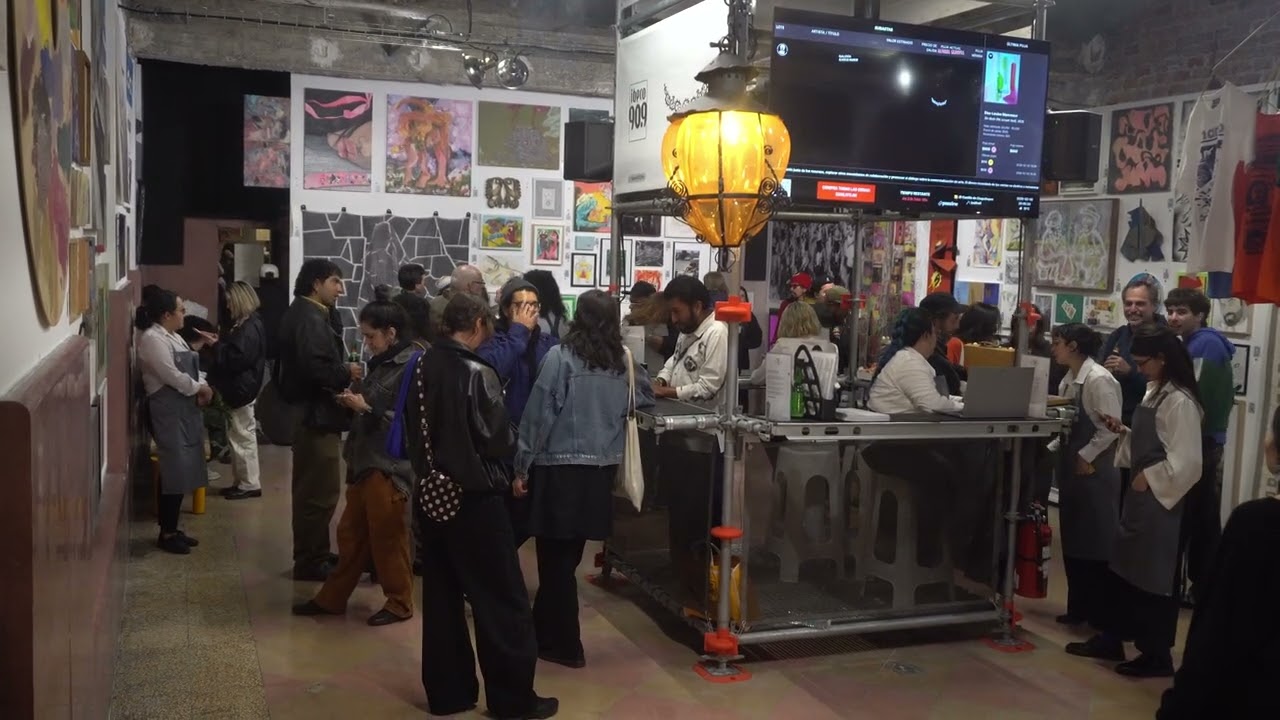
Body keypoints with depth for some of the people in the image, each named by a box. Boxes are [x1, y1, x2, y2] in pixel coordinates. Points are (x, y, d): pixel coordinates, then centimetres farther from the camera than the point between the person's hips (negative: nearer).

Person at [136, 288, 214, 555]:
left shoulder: (172, 337, 16)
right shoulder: (152, 339, -15)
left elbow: (188, 370, 16)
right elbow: (173, 376, -21)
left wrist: (200, 391, -3)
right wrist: (200, 388, -8)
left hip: (183, 409, 10)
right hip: (168, 412, -10)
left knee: (181, 471, 12)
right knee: (175, 472, -7)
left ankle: (172, 529, 20)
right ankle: (166, 534, 3)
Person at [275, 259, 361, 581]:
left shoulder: (311, 314, 17)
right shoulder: (308, 318, -17)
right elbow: (315, 367, -29)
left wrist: (343, 369, 5)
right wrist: (347, 373, -16)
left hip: (313, 412, 11)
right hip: (315, 414, -11)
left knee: (313, 489, 17)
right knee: (320, 491, -6)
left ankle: (315, 553, 27)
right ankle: (309, 561, 2)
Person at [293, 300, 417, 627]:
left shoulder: (412, 366, -14)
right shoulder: (380, 364, 13)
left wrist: (367, 407, -17)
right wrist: (354, 402, 3)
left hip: (390, 464, -8)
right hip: (366, 459, 8)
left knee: (387, 535, 2)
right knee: (351, 533, 15)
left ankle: (399, 603, 17)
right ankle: (331, 598, 26)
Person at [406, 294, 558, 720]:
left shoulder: (421, 368, 2)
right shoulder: (477, 373, -17)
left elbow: (412, 429, 10)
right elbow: (499, 440, -14)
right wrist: (503, 472, 5)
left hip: (431, 494, 7)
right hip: (474, 498, -7)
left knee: (441, 598, 14)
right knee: (502, 601, 3)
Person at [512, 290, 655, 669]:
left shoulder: (561, 357, -11)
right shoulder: (624, 362, 2)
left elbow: (539, 414, -11)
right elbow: (646, 398, 19)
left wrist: (522, 467, -3)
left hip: (560, 468, -5)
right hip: (601, 471, 5)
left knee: (556, 557, 7)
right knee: (566, 556, 19)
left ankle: (565, 645, 15)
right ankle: (546, 629, 32)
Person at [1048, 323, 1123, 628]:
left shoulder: (1098, 379, -16)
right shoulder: (1069, 379, 10)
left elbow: (1110, 428, -20)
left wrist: (1085, 457, -16)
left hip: (1093, 471, -9)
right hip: (1072, 468, 9)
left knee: (1096, 541, 1)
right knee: (1073, 540, 12)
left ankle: (1101, 613, 12)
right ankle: (1078, 607, 22)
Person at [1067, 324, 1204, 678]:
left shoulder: (1180, 401, -18)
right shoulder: (1154, 392, 10)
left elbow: (1187, 462, -21)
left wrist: (1149, 478, -15)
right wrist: (1123, 431, 2)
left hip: (1161, 497, -9)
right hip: (1141, 492, 9)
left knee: (1155, 574, 2)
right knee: (1124, 565, 15)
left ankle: (1157, 655, 15)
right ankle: (1111, 639, 27)